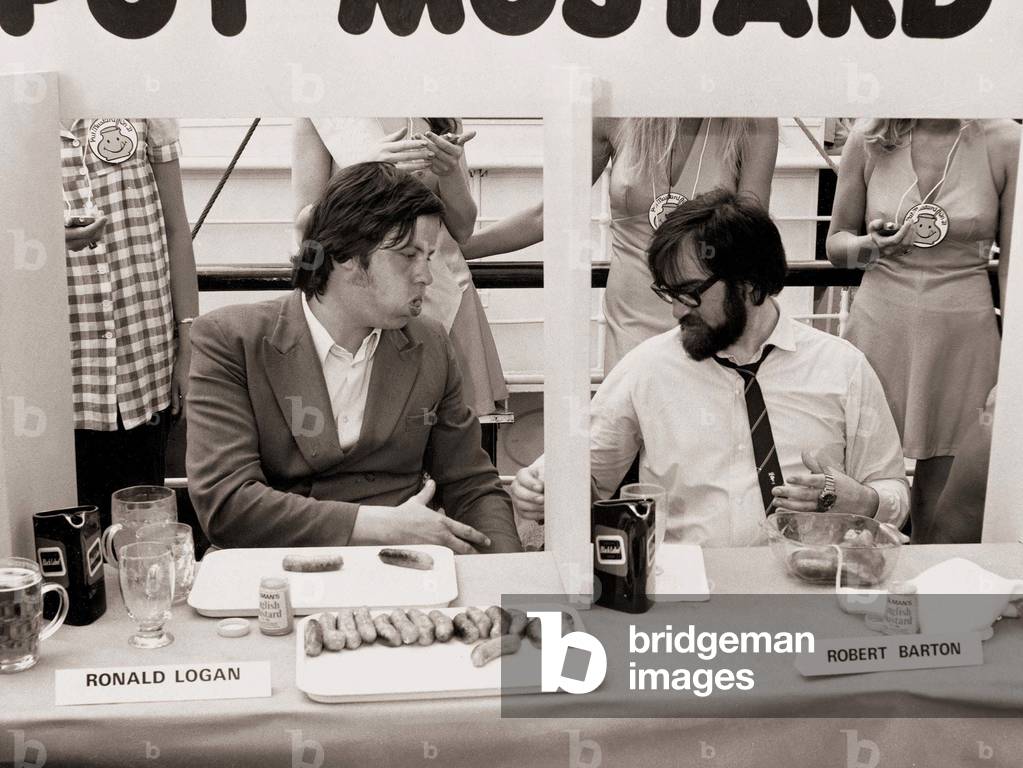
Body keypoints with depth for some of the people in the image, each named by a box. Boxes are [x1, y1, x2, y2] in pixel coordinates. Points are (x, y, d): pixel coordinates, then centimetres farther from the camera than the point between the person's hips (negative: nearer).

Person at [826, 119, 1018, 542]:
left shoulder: (1004, 143, -4)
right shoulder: (869, 139, -1)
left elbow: (1012, 267, 0)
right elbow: (836, 243, 10)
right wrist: (871, 245, -13)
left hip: (963, 337, -1)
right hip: (879, 329, 1)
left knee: (940, 502, 6)